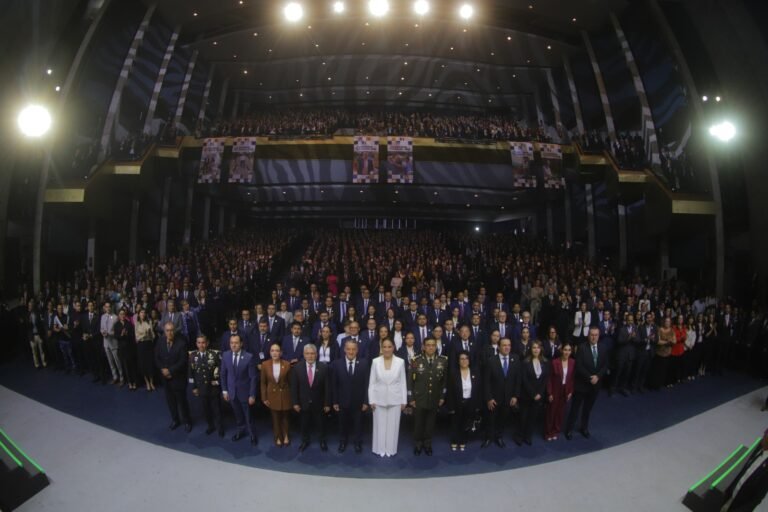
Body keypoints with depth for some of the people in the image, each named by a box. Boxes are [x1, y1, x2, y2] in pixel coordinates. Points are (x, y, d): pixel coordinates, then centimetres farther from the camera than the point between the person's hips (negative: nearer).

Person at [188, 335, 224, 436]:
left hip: (213, 387, -3)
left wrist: (218, 381, -10)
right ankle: (211, 426, 36)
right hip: (201, 388, 3)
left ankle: (220, 427, 30)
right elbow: (191, 372, 4)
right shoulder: (192, 355, -3)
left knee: (217, 408, 11)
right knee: (205, 409, 15)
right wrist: (194, 387, 4)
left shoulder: (215, 354, -15)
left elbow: (222, 368, -8)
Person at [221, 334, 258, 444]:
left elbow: (253, 377, -14)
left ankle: (252, 434, 35)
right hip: (232, 391, 3)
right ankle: (241, 431, 44)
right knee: (238, 415, 21)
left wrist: (252, 395, -13)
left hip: (245, 391, -3)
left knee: (248, 415, 13)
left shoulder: (249, 357, -20)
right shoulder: (225, 355, -8)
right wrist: (224, 390, 3)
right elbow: (223, 374, 3)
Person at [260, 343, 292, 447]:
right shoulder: (265, 364, -10)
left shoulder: (287, 364, -13)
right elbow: (263, 383, -2)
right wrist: (264, 398, -3)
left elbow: (290, 381, -5)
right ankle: (278, 437, 36)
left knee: (285, 416, 17)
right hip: (272, 395, 1)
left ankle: (286, 436, 40)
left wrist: (292, 396, -4)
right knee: (275, 418, 14)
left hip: (284, 394, 0)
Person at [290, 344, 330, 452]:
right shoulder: (297, 368, -9)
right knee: (305, 424, 19)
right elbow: (294, 387, -4)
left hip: (319, 403, -1)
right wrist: (295, 403, -7)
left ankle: (322, 441, 41)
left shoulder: (323, 367, -13)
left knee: (321, 424, 18)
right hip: (303, 403, 1)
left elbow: (327, 387, -9)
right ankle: (305, 440, 43)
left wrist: (327, 403, -8)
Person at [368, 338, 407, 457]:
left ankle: (390, 449, 26)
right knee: (380, 425, 10)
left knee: (393, 425, 9)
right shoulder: (375, 361, -4)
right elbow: (372, 382, 0)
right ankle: (380, 449, 26)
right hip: (379, 399, 0)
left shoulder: (400, 362, -5)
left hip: (395, 399, 0)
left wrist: (404, 401, 0)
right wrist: (371, 400, -3)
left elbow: (403, 383, 0)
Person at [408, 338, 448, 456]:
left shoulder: (443, 360, -6)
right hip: (419, 399, -1)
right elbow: (410, 380, -5)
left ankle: (427, 444, 34)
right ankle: (418, 444, 33)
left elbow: (445, 380, 3)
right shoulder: (415, 360, -10)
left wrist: (442, 396, 2)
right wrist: (411, 398, -6)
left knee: (430, 423, 14)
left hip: (434, 399, 1)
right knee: (418, 423, 11)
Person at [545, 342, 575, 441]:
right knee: (551, 411, 10)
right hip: (555, 391, -3)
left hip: (566, 391, 3)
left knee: (561, 411, 15)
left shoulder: (573, 362, -7)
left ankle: (555, 431, 32)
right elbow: (550, 379, -11)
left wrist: (571, 391, 1)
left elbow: (572, 378, 2)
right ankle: (548, 432, 26)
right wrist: (549, 393, -11)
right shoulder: (555, 362, -18)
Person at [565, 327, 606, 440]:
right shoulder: (582, 349, -12)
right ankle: (569, 430, 15)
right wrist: (589, 377, -20)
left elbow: (605, 366, 1)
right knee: (575, 408, 5)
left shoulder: (602, 350, 5)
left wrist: (597, 376, -14)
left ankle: (584, 428, 33)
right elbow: (579, 367, -16)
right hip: (582, 384, -4)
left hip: (595, 384, 4)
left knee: (588, 408, 17)